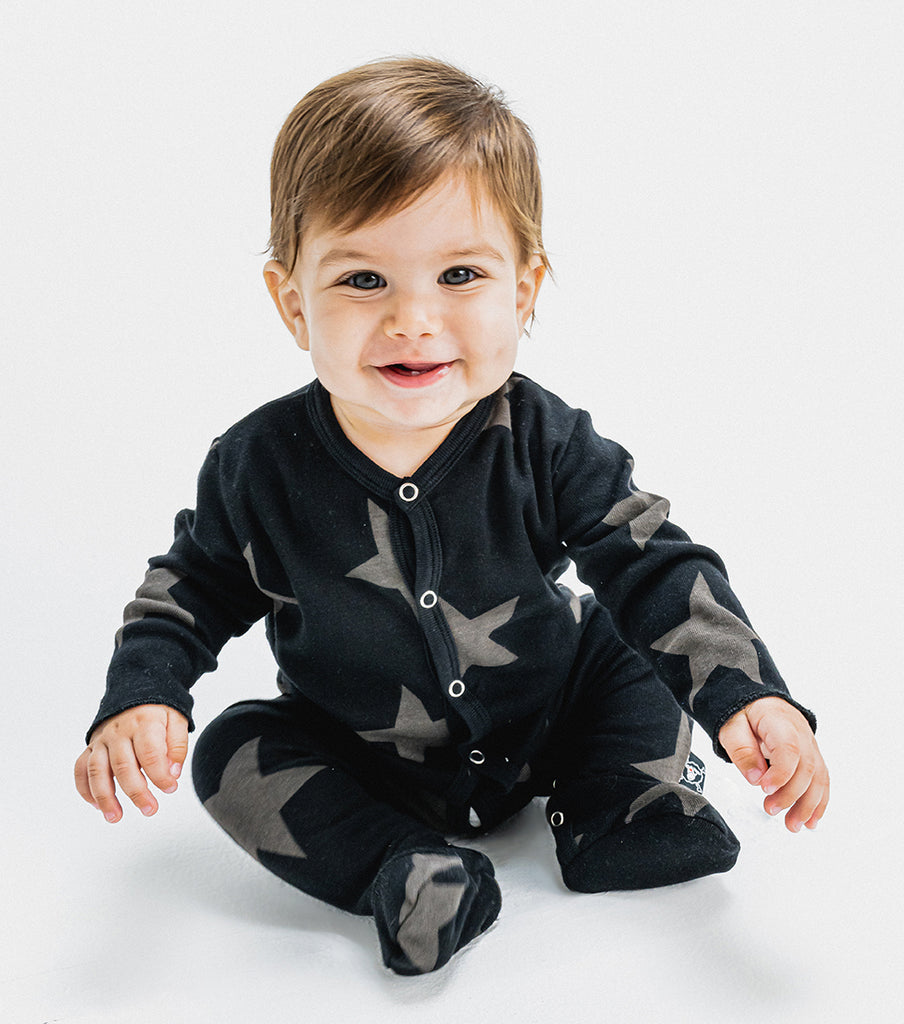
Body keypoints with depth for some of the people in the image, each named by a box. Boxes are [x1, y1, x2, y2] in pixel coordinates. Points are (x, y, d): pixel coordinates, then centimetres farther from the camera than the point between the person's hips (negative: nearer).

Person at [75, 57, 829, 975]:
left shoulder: (545, 442, -21)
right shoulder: (257, 468, -19)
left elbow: (655, 566, -17)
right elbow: (191, 591, -4)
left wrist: (749, 694, -29)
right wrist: (138, 698, -21)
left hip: (552, 717, 1)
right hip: (358, 758, 0)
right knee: (232, 754, -18)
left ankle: (616, 812, 1)